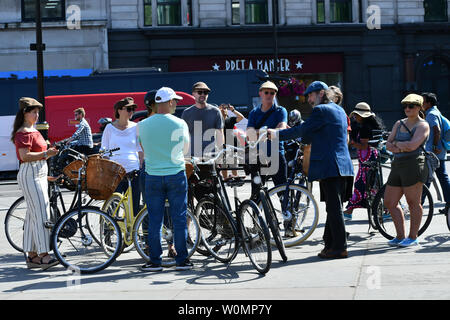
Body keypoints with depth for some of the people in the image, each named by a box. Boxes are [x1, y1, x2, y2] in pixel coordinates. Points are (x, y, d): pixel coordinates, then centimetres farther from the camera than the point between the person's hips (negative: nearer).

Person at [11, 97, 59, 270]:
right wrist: (46, 154, -24)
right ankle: (44, 255, -15)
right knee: (41, 214, -14)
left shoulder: (33, 131, 19)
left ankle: (32, 256, 12)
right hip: (29, 176, -10)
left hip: (39, 175, 10)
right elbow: (25, 156, -21)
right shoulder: (23, 133, -11)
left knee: (33, 215, 9)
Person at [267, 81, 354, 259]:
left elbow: (302, 130, -11)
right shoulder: (339, 110, 19)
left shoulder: (321, 111, -10)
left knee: (334, 208, -7)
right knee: (334, 207, 12)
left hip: (328, 166, -10)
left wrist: (277, 135, -3)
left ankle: (339, 248, -5)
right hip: (342, 165, 10)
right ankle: (330, 243, 17)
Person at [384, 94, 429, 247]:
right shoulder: (399, 124, 18)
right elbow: (388, 144, 10)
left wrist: (397, 144, -2)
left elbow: (412, 145, -17)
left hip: (414, 165, -8)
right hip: (397, 165, 8)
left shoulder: (423, 125, -3)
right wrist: (402, 148, -9)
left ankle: (413, 237, 6)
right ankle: (400, 236, 15)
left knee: (413, 202, -2)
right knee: (389, 202, 7)